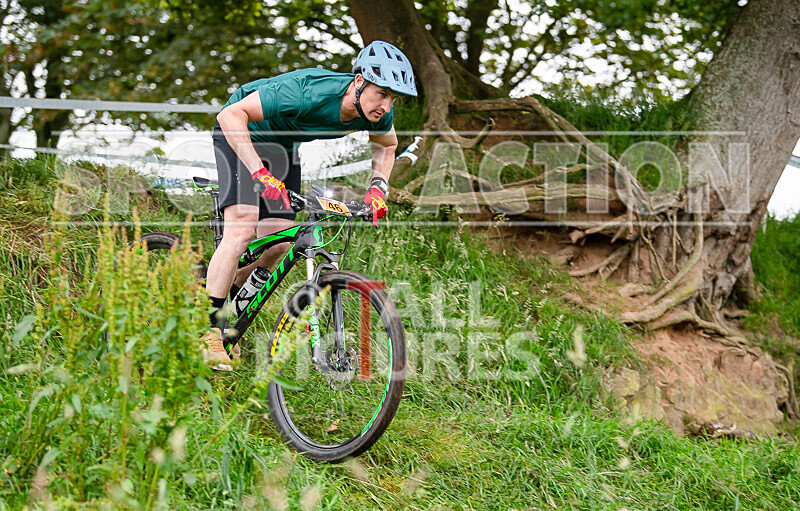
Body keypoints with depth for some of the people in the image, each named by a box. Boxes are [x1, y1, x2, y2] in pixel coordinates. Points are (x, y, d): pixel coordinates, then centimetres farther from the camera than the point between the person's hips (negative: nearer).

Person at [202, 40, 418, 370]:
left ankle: (225, 301, 19)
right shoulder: (308, 93, -41)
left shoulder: (379, 115, -20)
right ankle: (206, 331, -14)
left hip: (282, 146, 6)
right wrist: (260, 172, -47)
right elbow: (231, 115, -39)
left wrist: (378, 187, -12)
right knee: (241, 229, -21)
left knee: (278, 243, -3)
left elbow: (387, 145, 5)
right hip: (239, 135, -6)